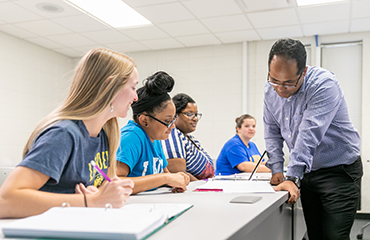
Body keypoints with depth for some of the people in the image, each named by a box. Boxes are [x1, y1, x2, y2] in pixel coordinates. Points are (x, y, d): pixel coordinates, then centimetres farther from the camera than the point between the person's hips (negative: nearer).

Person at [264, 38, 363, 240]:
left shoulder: (324, 85, -23)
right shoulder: (271, 89, -1)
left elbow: (309, 136, -30)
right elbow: (272, 131, 8)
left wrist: (292, 178, -32)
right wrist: (276, 169, 0)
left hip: (339, 171, -6)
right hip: (308, 172, 6)